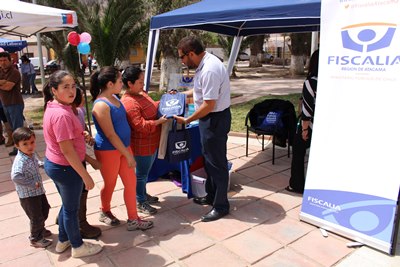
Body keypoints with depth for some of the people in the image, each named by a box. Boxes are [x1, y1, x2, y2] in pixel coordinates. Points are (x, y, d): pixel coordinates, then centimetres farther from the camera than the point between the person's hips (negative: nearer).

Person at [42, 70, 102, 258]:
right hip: (66, 168, -9)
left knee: (67, 205, 25)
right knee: (72, 208, 10)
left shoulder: (53, 107, 3)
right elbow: (67, 151, -27)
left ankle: (63, 241, 43)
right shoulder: (62, 115, -28)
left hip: (54, 164, 9)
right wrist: (86, 176, -21)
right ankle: (78, 247, 31)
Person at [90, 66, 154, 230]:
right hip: (108, 151, -8)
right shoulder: (101, 105, -22)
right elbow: (110, 135, -21)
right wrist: (128, 155, -16)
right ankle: (105, 212, 40)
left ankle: (133, 219, 21)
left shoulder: (114, 98, 5)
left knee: (131, 182, 9)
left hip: (123, 146, 8)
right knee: (110, 184, 13)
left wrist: (127, 151, 14)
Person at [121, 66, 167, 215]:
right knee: (141, 173, 8)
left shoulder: (142, 93, 5)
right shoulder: (128, 103, -25)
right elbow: (141, 126, -29)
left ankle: (144, 194, 43)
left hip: (151, 143, 9)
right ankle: (140, 202, 25)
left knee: (145, 171, 24)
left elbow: (152, 107, 22)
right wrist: (159, 121, -25)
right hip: (142, 146, -9)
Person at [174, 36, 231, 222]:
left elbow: (209, 105, -25)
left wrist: (186, 120, -15)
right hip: (211, 118, 10)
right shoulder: (205, 62, 6)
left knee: (217, 162, 1)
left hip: (215, 119, -10)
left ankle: (221, 206, 17)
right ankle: (211, 196, 37)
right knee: (209, 159, 20)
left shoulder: (209, 70, -25)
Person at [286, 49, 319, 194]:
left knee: (298, 152, 12)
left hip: (311, 125, -5)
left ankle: (297, 185, 19)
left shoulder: (310, 82, -16)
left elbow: (307, 108, -17)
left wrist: (304, 128, -11)